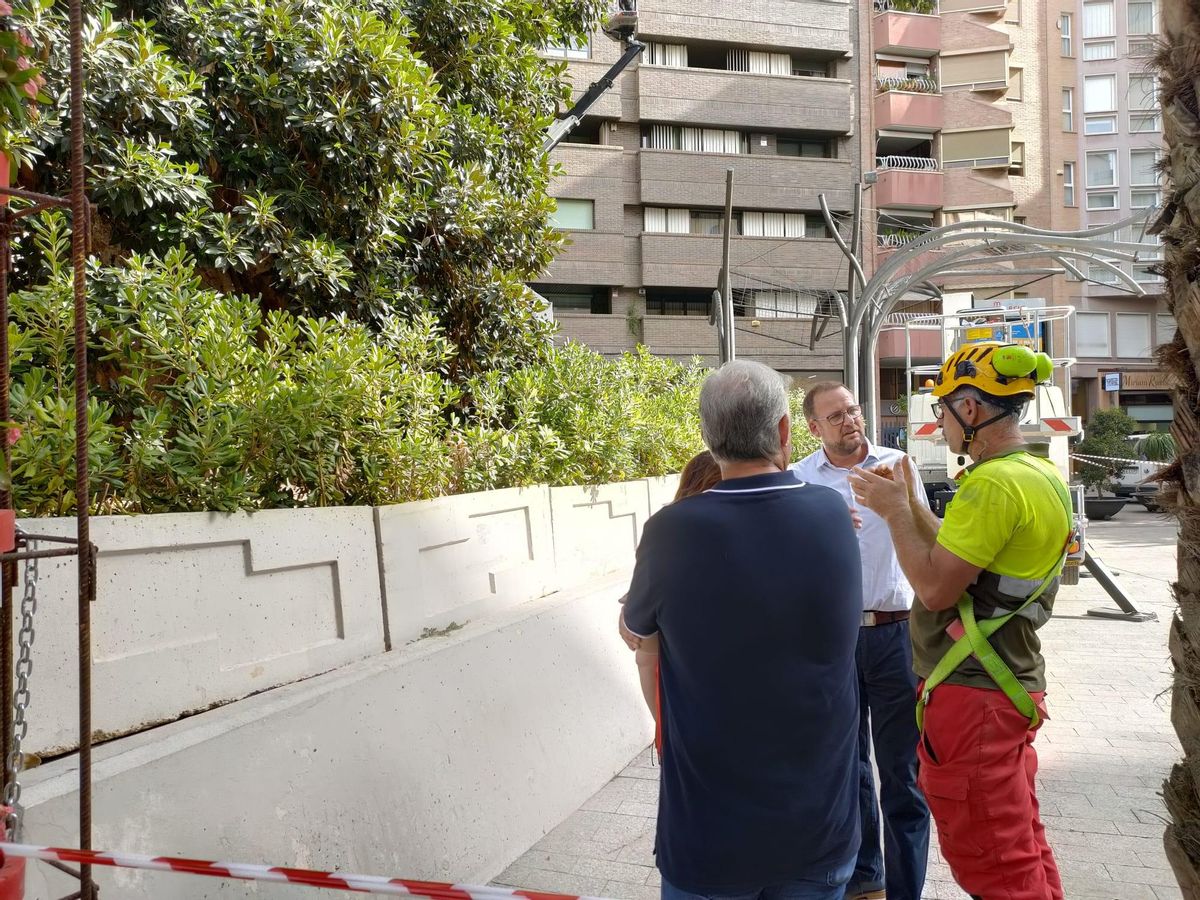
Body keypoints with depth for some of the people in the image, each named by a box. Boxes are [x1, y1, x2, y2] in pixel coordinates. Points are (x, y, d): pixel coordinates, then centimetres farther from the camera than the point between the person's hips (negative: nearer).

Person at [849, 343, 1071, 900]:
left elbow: (936, 589, -23)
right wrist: (909, 503, 12)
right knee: (1021, 847, 22)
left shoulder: (993, 483, -23)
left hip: (972, 696, -10)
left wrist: (895, 512, -12)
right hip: (1012, 684, 10)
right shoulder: (1040, 474, 10)